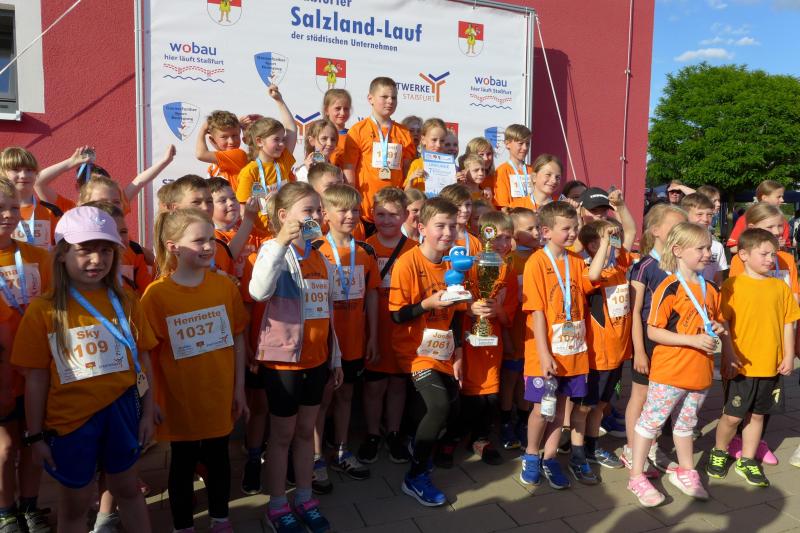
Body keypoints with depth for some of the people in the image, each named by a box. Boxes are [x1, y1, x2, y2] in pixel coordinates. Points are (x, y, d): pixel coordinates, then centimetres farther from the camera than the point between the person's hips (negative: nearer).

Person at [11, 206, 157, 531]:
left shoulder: (126, 303, -4)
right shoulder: (43, 310, -10)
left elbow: (143, 362, 2)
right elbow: (36, 378, -6)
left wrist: (147, 413, 3)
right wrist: (35, 435, -3)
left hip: (121, 410, 2)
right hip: (69, 418, -1)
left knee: (127, 489, 21)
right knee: (74, 503, 18)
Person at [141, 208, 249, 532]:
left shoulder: (225, 286, -6)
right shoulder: (156, 293, -13)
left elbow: (237, 339, 1)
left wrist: (239, 388, 3)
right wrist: (150, 401, -7)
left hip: (219, 397, 2)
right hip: (179, 400, -2)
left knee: (218, 458, 18)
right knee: (183, 463, 16)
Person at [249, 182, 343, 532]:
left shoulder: (321, 257, 8)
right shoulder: (276, 250, -12)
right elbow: (259, 292, -34)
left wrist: (335, 357, 16)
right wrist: (280, 242, -40)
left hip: (317, 357, 6)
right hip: (284, 357, -6)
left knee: (306, 430, 17)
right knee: (282, 433, 8)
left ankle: (304, 498, 31)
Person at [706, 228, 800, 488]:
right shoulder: (733, 285, -8)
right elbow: (723, 323, -9)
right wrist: (730, 355, -15)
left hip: (771, 366, 4)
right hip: (741, 365, -4)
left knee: (757, 414, 14)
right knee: (732, 415, 4)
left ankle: (747, 461, 30)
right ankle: (718, 453, 27)